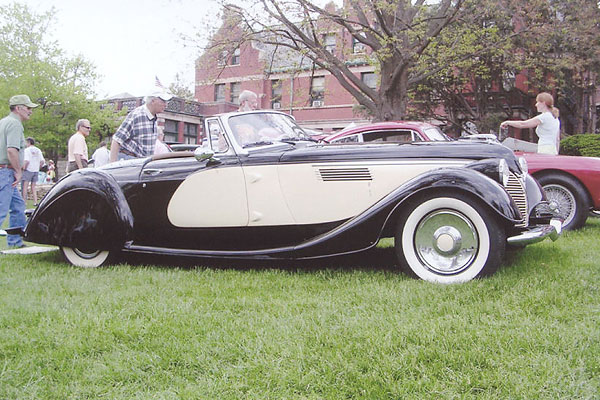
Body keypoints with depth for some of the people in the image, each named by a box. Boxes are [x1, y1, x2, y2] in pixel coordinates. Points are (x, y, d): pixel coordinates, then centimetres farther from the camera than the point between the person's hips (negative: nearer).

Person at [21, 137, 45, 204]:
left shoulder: (27, 150, -9)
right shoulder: (38, 150, 8)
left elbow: (26, 161, -19)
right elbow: (42, 161, 2)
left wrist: (24, 168, -7)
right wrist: (38, 167, 11)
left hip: (28, 170, -6)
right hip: (36, 171, 6)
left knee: (24, 186, 1)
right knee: (33, 187, 11)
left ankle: (24, 201, -1)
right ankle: (35, 202, 5)